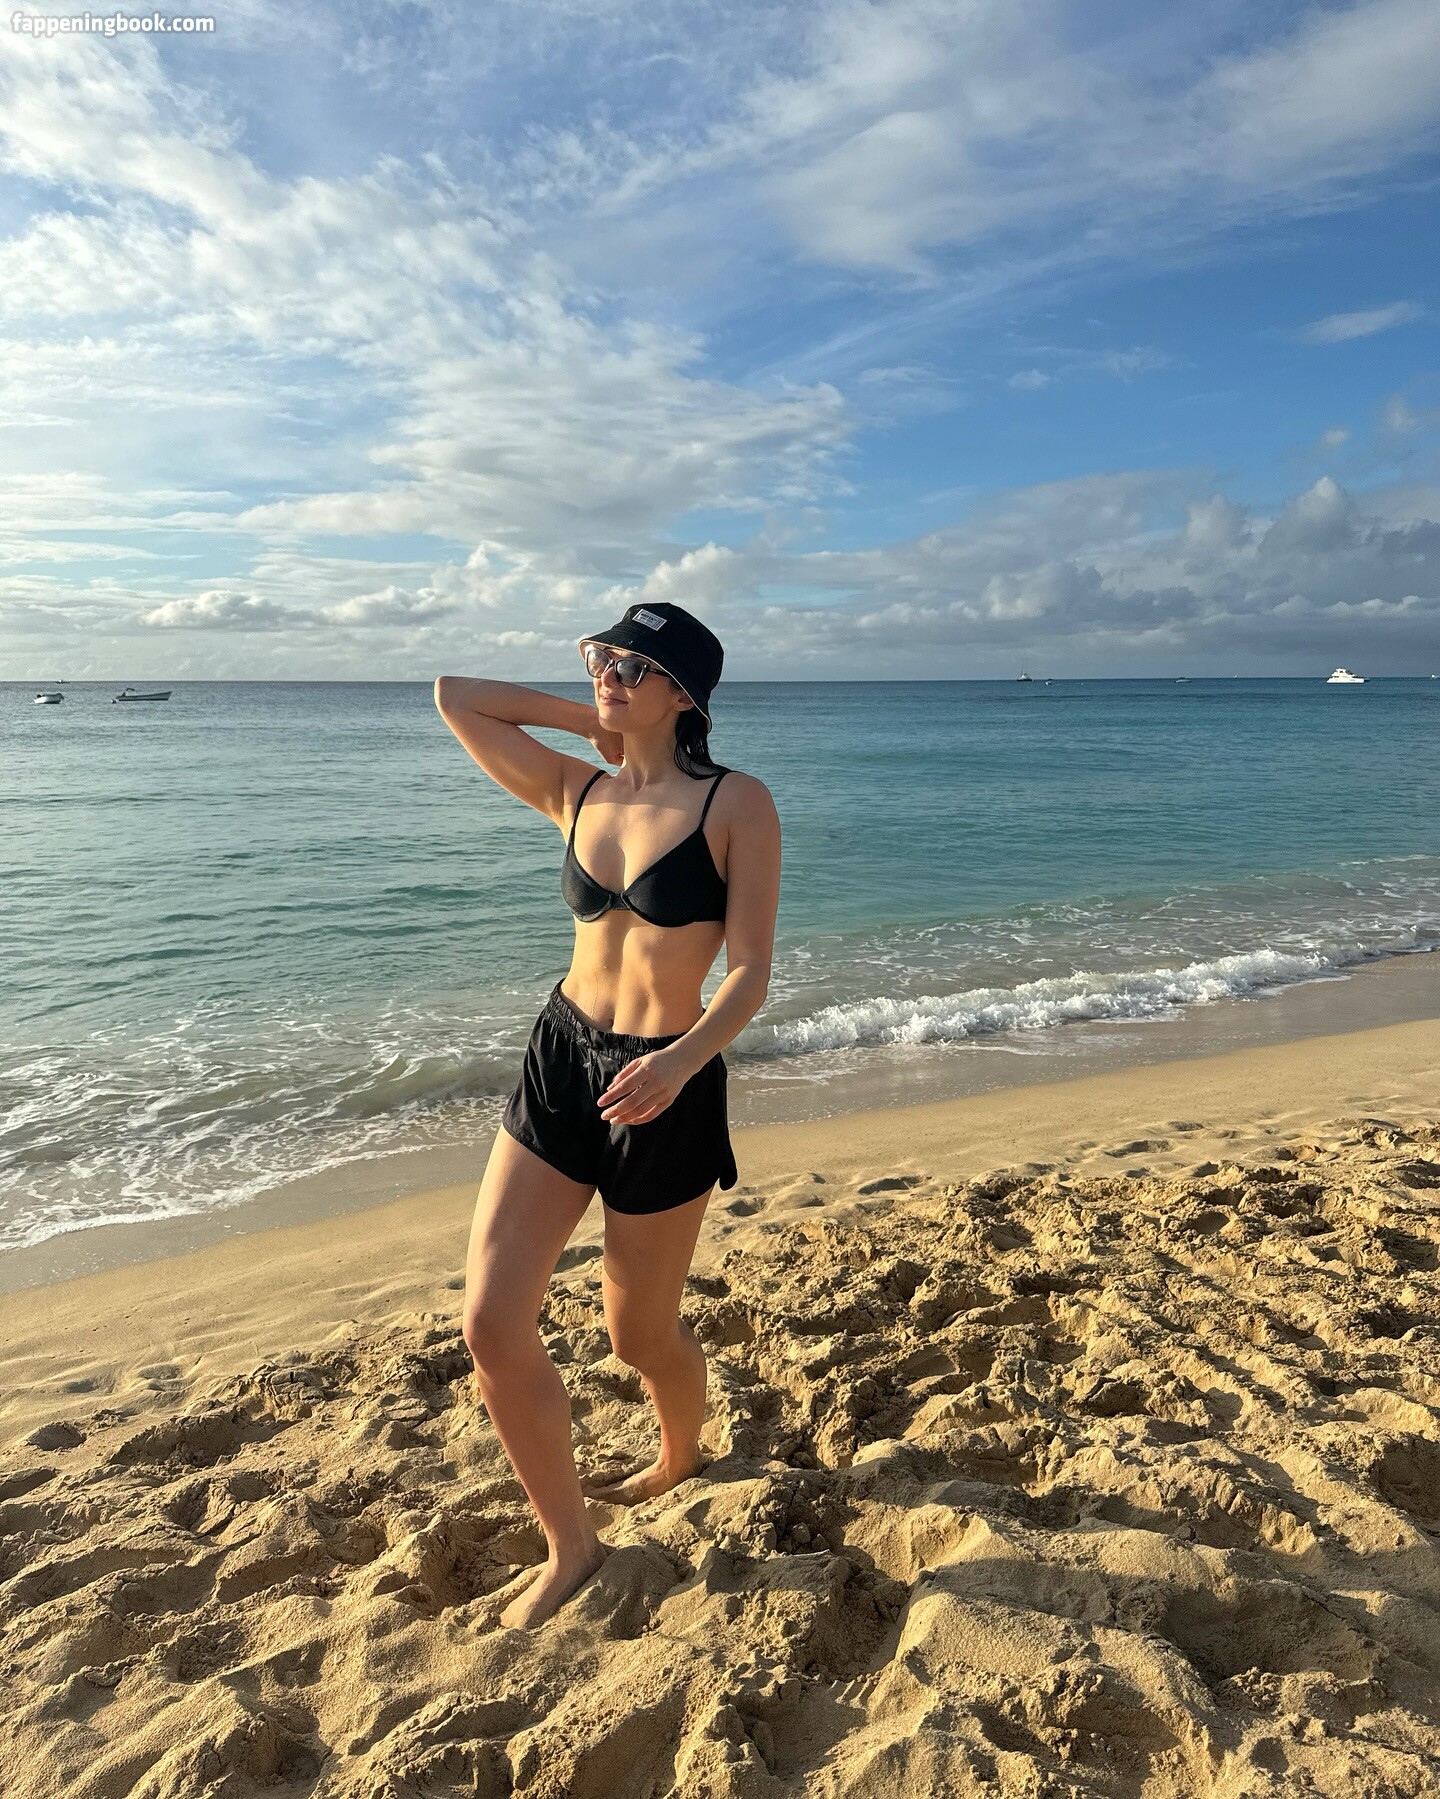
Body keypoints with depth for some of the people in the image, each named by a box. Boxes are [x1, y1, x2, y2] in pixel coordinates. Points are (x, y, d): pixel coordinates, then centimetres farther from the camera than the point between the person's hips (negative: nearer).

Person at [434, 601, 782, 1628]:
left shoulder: (736, 803, -8)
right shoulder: (577, 793, 6)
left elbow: (751, 973, -13)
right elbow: (456, 697, 12)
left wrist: (683, 1059, -30)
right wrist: (589, 722, 11)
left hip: (667, 1087, -4)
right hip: (560, 1062, 5)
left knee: (639, 1333, 12)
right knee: (492, 1324, -1)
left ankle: (681, 1459, 49)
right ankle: (572, 1547, 23)